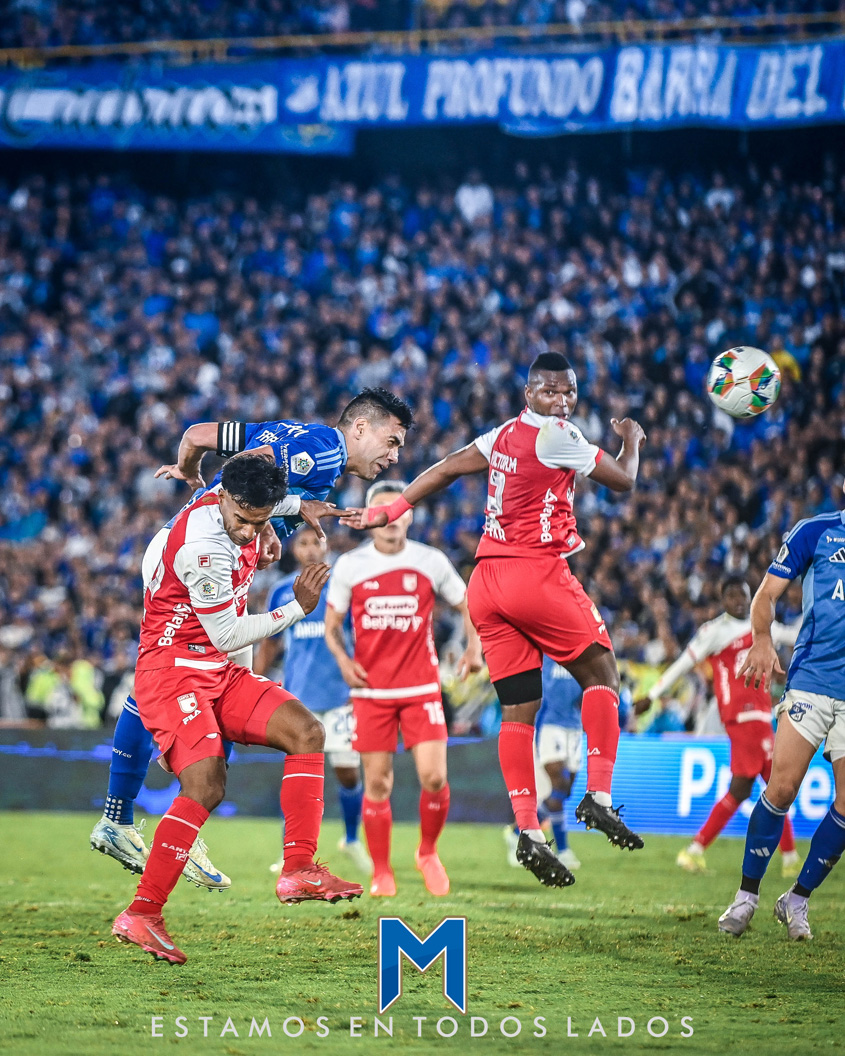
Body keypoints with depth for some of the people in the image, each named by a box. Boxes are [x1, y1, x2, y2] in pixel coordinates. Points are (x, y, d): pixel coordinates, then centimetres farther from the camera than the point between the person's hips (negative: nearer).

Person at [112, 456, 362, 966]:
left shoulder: (241, 511, 2)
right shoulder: (202, 545, -26)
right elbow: (227, 635, -17)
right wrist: (296, 609, -8)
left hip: (219, 673, 9)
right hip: (173, 669, -9)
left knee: (306, 732, -4)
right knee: (206, 785, -24)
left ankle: (298, 870, -8)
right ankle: (141, 914, -20)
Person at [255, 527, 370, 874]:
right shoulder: (282, 592, 6)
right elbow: (269, 645, 15)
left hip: (340, 694, -1)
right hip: (299, 697, 1)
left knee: (348, 773, 1)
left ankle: (352, 840, 24)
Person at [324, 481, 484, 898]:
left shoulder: (431, 562, 0)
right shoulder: (348, 566, 0)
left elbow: (468, 605, 12)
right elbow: (331, 625, 8)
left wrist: (474, 647, -4)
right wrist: (343, 660, -10)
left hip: (421, 688, 0)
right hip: (371, 689, 0)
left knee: (434, 777, -10)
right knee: (377, 783, 1)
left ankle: (428, 852, 16)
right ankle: (381, 871, 14)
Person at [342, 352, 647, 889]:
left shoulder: (504, 435, 15)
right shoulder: (556, 436, -8)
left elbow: (446, 468, 17)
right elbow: (623, 479, 1)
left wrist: (390, 511, 25)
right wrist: (632, 441, 21)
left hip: (487, 584, 7)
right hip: (536, 573, -7)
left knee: (519, 709, 4)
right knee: (600, 673, 9)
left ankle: (528, 830, -4)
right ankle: (599, 795, -1)